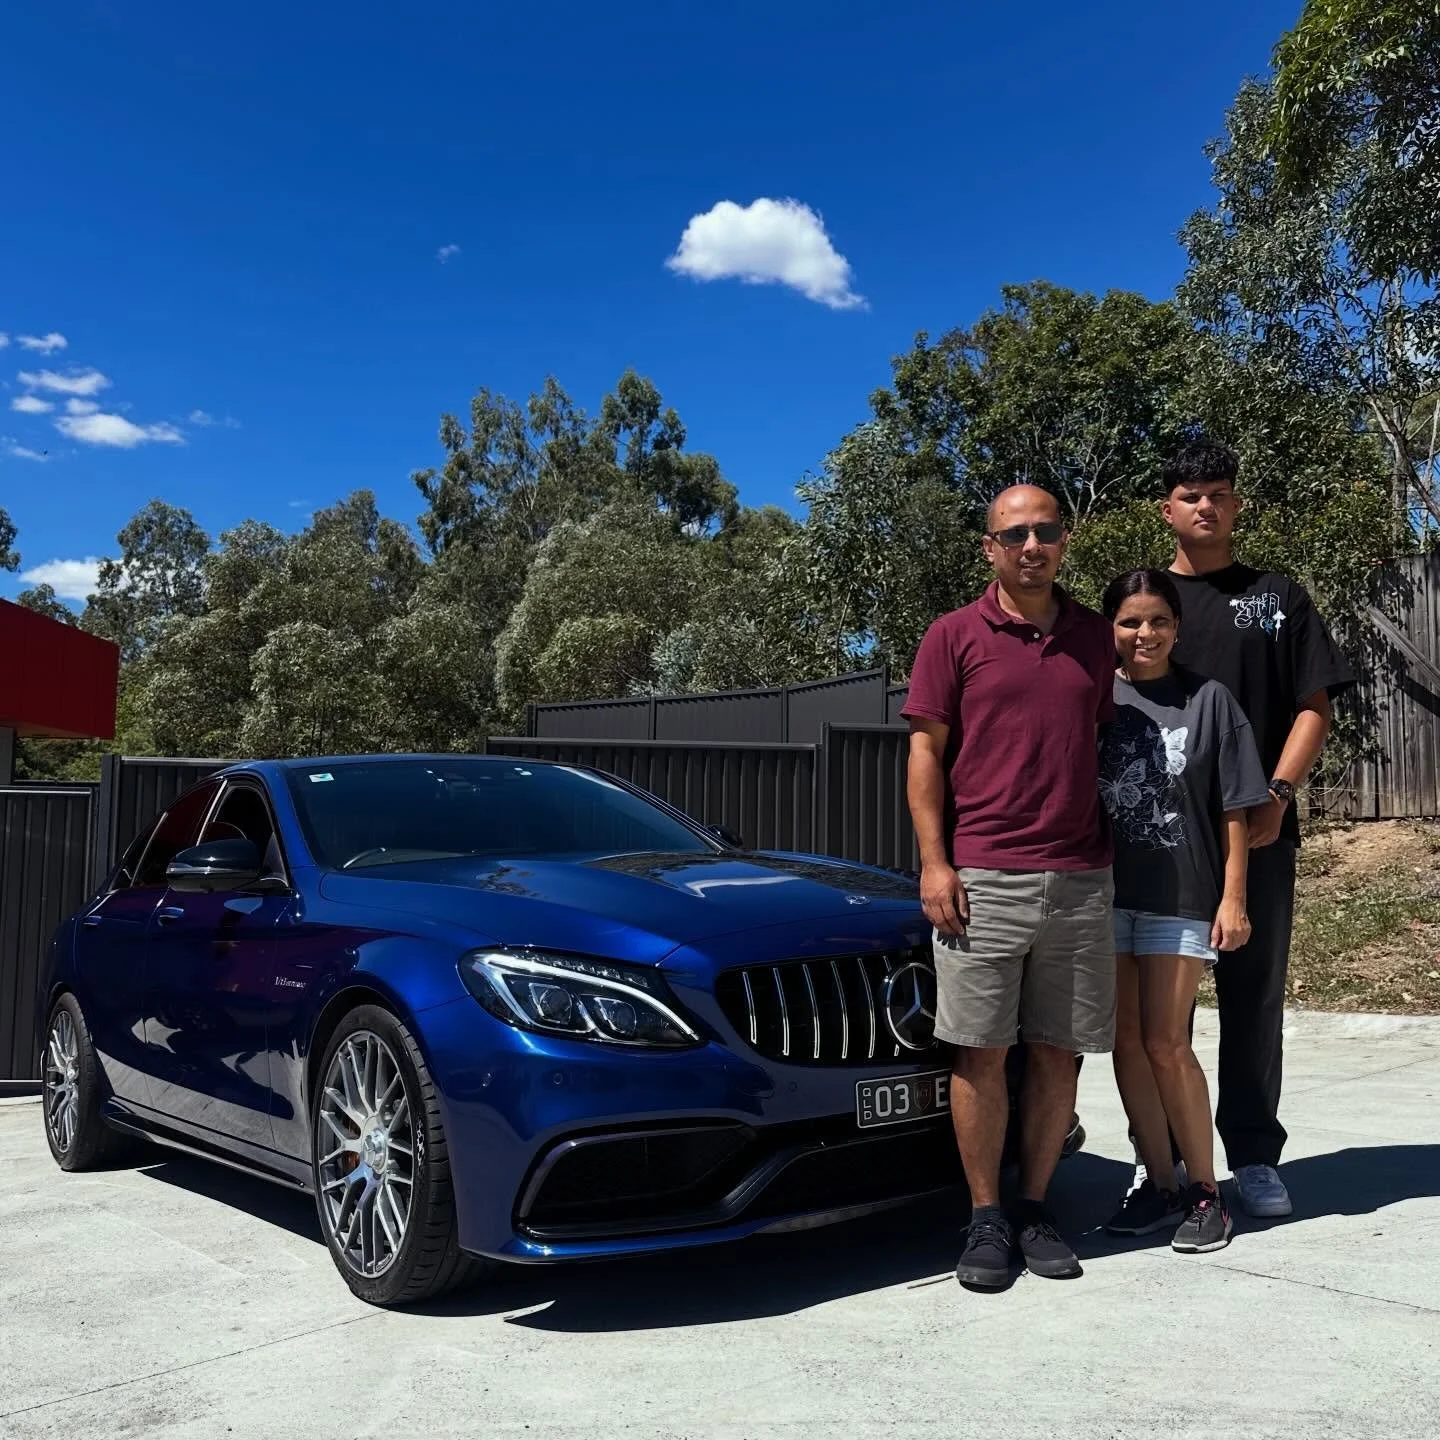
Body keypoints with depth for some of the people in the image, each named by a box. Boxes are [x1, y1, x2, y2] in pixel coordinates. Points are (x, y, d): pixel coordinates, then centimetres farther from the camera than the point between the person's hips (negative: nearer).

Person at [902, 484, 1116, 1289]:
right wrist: (934, 861, -8)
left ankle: (1036, 1208, 21)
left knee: (1059, 1051, 7)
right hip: (981, 880, -3)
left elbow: (1105, 748, 17)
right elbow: (926, 753, 1)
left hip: (1081, 881, 3)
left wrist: (1116, 854, 11)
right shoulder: (955, 636, 3)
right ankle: (986, 1218, 13)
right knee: (981, 1051, 1)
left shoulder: (1095, 637, 12)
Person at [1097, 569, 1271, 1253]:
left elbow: (1234, 811, 1)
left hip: (1180, 895, -2)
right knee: (1127, 1042, 5)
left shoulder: (1207, 700, 1)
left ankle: (1204, 1190, 11)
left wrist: (1233, 898, -4)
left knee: (1166, 1044, -3)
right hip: (1104, 894, 3)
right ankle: (1159, 1184, 17)